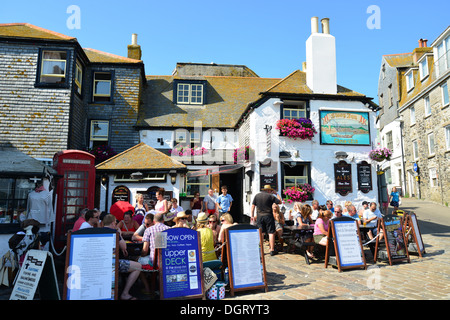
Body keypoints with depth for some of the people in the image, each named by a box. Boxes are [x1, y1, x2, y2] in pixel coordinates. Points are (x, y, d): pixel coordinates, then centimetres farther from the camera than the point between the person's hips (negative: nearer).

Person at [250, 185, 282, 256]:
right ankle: (272, 250, 3)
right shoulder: (270, 196, -3)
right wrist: (277, 194, 15)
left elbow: (252, 206, 6)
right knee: (271, 232, 2)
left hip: (259, 216, 4)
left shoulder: (257, 196, 8)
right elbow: (280, 202, 4)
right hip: (268, 216, -4)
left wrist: (252, 216, 11)